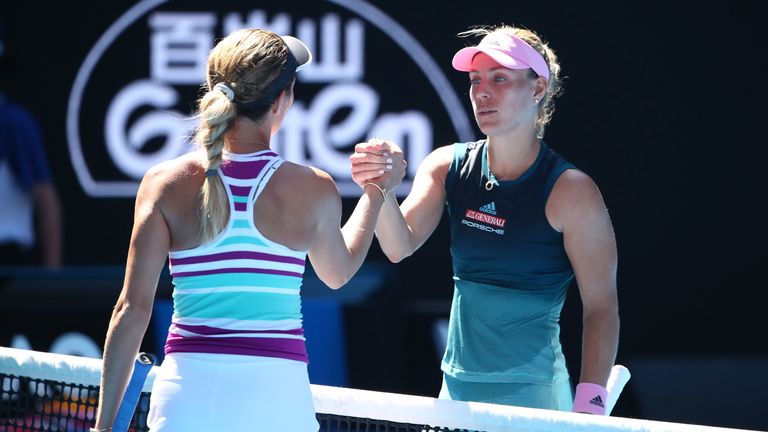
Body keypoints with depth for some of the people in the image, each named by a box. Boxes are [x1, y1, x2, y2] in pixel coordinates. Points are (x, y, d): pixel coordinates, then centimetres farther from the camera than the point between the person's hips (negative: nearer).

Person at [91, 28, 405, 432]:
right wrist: (376, 191, 35)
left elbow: (132, 310, -3)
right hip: (276, 396, 0)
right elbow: (338, 272, 21)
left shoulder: (165, 184, -2)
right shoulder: (314, 190, 0)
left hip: (187, 390, 1)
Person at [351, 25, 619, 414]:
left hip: (532, 394, -5)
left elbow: (601, 308, -11)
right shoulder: (448, 167, 2)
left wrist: (589, 404, -18)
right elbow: (400, 247, -10)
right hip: (457, 387, 5)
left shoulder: (570, 191, -13)